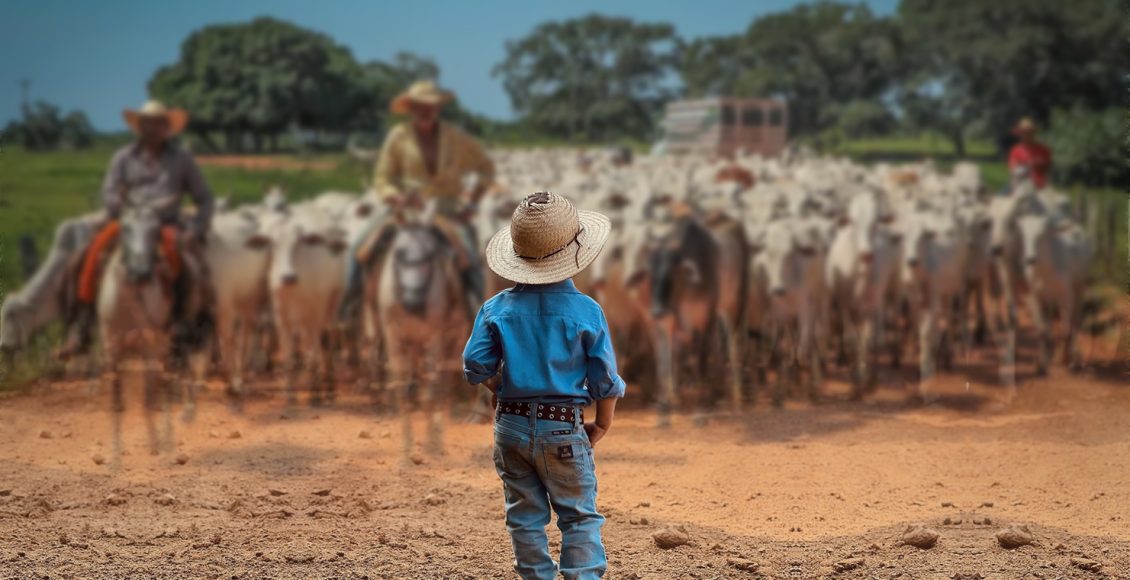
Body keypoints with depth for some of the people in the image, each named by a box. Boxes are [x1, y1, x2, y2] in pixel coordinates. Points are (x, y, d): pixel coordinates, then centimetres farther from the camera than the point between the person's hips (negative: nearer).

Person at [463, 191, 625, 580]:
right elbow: (606, 381, -6)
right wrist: (602, 426, 10)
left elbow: (475, 369, -3)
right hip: (564, 429, -3)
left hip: (511, 426, 3)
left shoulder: (497, 309, -4)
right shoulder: (586, 311, -9)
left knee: (525, 516, 13)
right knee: (580, 517, 4)